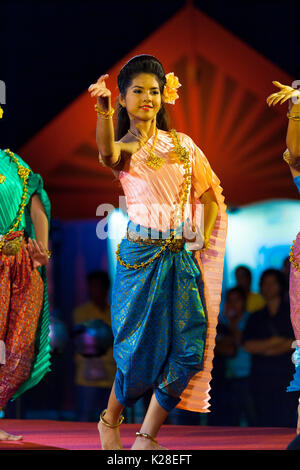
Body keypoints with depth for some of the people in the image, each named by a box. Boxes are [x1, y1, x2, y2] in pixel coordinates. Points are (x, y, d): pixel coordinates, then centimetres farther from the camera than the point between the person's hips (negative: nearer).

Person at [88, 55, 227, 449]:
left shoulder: (182, 144, 11)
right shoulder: (124, 149, -1)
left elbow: (209, 196, 17)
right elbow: (108, 154, -27)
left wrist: (203, 239, 2)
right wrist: (103, 112, -46)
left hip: (182, 256, 4)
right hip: (141, 255, -4)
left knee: (189, 347, -4)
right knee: (141, 348, -2)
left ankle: (146, 438, 4)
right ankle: (110, 421, 24)